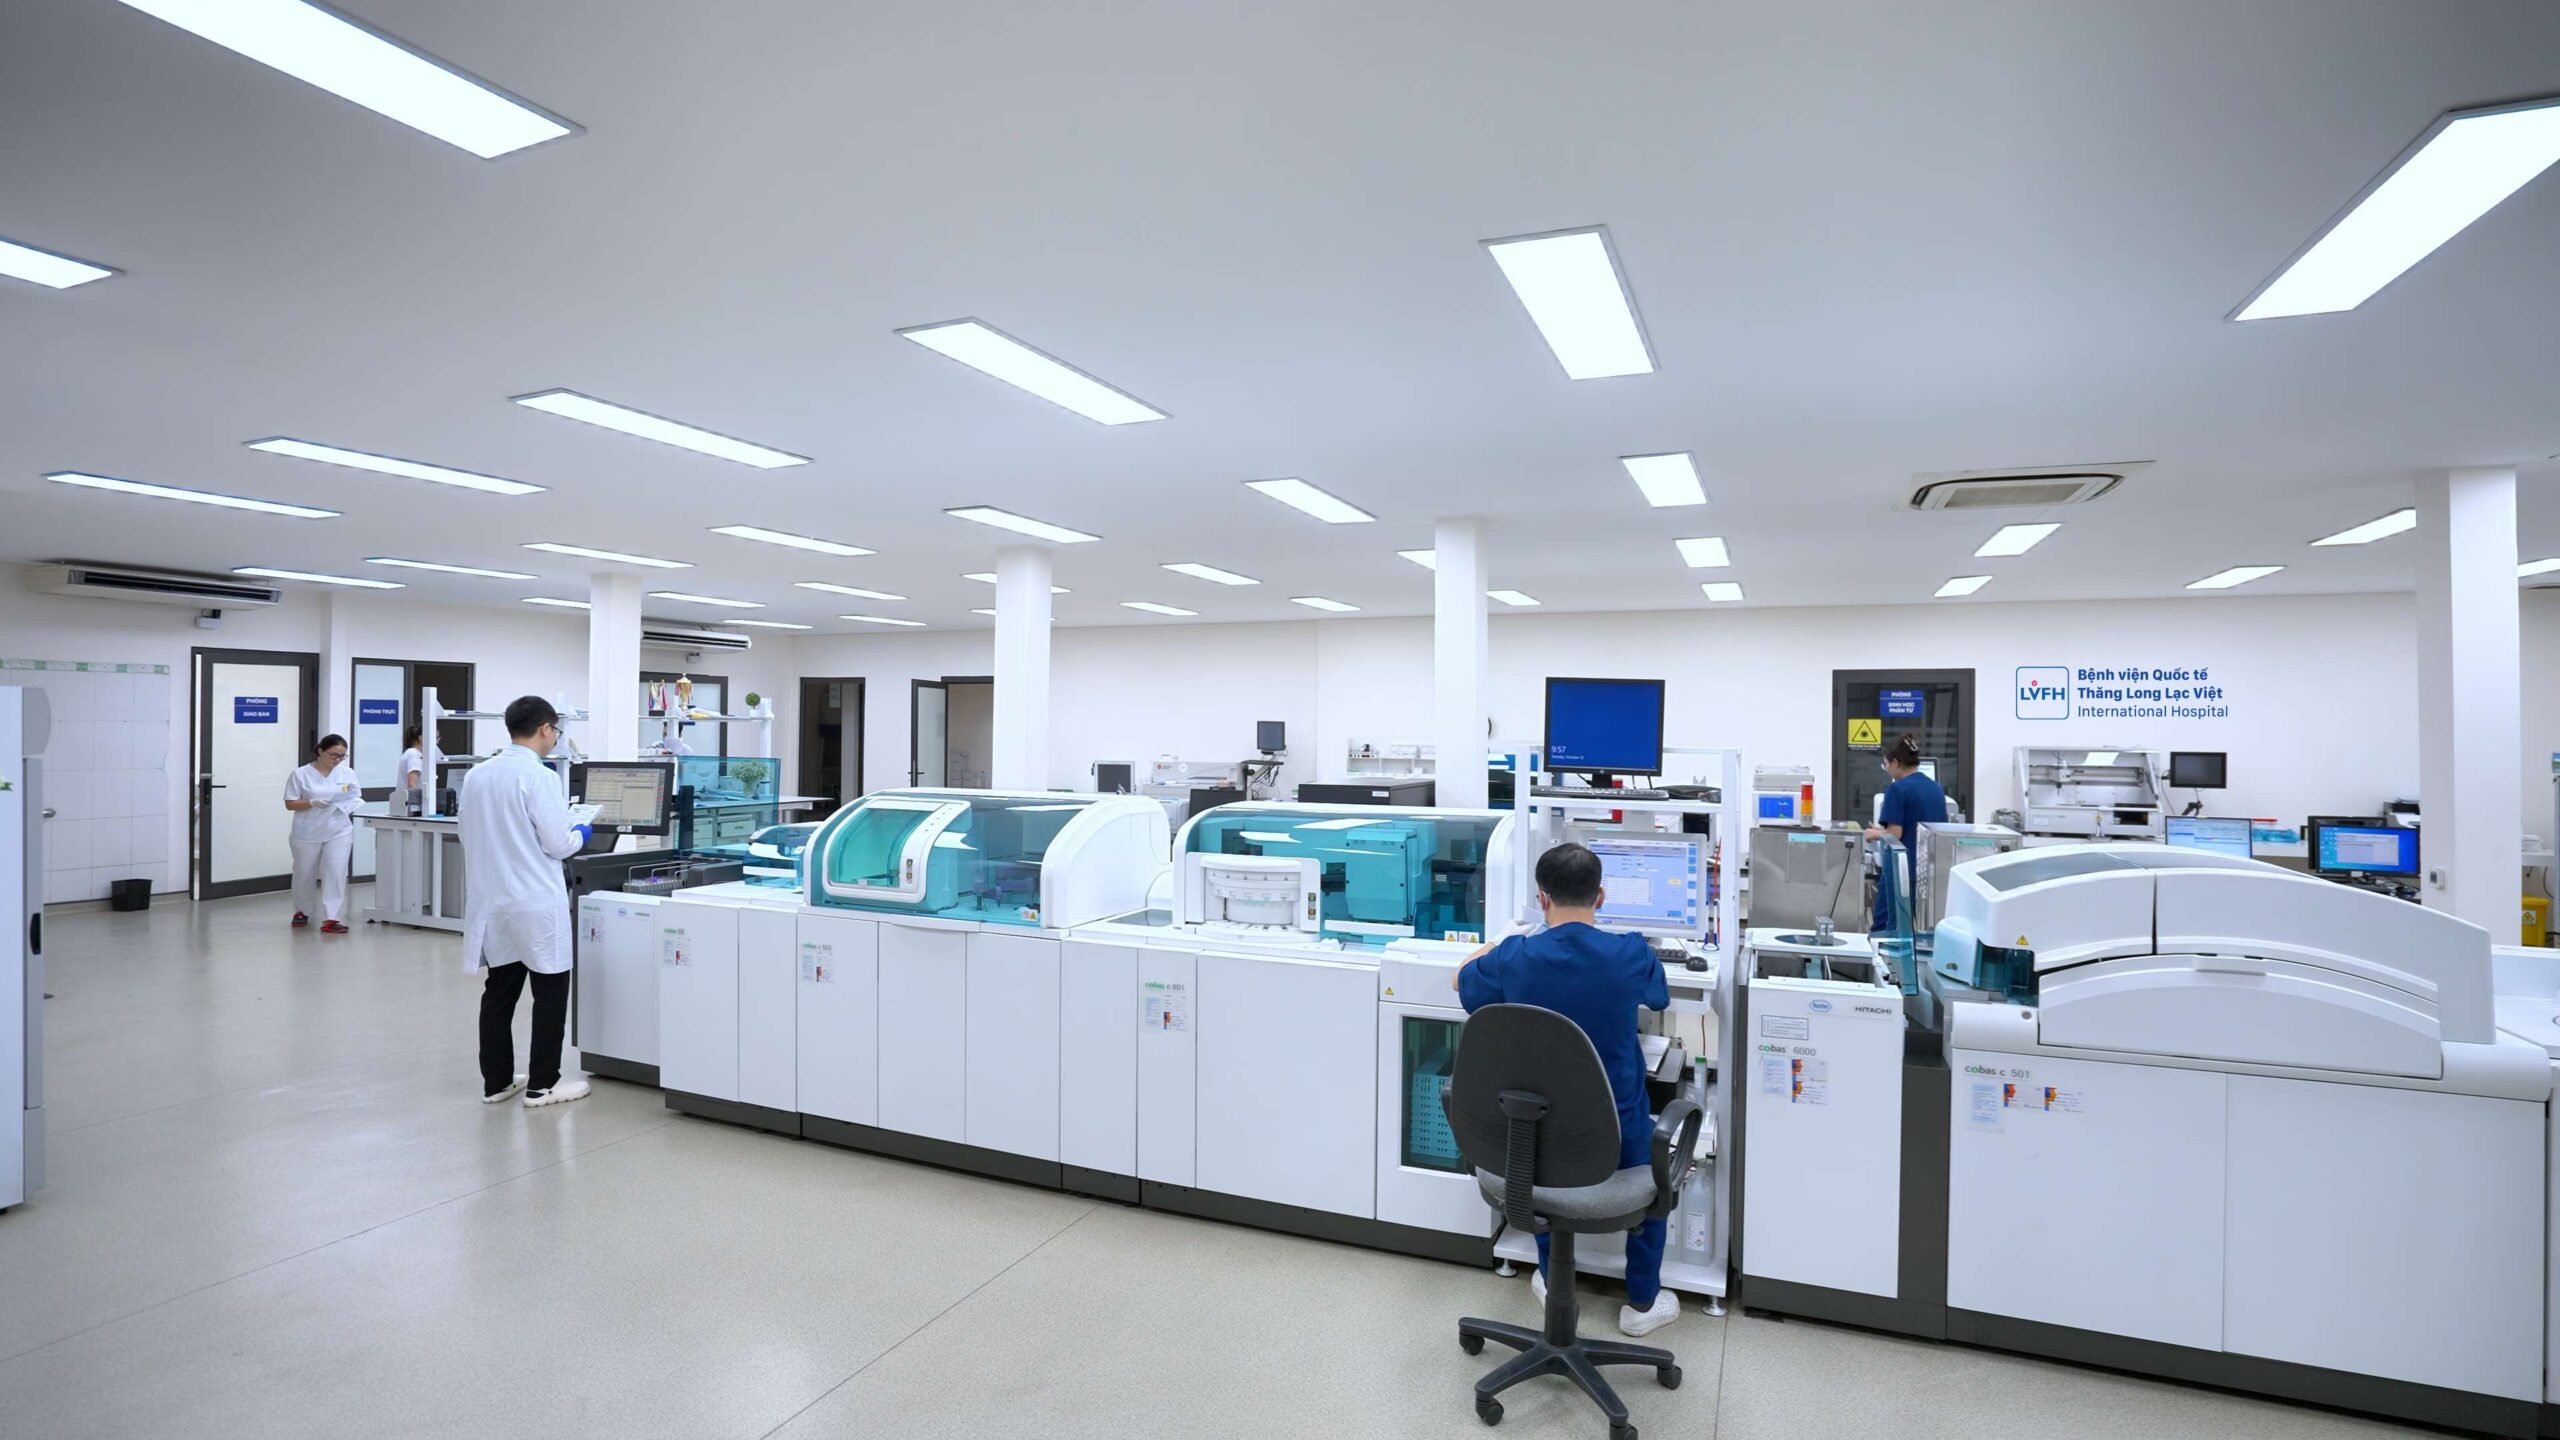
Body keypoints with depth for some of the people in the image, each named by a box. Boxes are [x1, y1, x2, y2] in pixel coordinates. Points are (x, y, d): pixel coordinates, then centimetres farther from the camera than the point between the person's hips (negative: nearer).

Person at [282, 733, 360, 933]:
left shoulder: (347, 773, 4)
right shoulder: (300, 774, -4)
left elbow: (357, 798, 9)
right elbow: (290, 804, -4)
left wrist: (355, 804, -13)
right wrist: (312, 803, -20)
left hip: (339, 832, 1)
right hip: (307, 834, -1)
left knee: (336, 873, -11)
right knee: (304, 874, 14)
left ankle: (330, 919, -10)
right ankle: (302, 911, 38)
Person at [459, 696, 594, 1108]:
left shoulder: (476, 776, 5)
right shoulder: (539, 777, -17)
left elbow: (471, 839, 14)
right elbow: (557, 844, -16)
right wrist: (579, 836, 4)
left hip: (493, 902, 7)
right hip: (536, 905, -7)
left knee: (499, 992, 14)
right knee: (550, 993, 3)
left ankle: (496, 1081, 21)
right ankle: (542, 1085, 8)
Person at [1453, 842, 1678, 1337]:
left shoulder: (1514, 958, -17)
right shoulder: (1631, 955, -18)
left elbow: (1462, 979, 7)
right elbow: (1659, 998, 8)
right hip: (1616, 1133, -1)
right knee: (1653, 1162, 32)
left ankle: (1551, 1283, 45)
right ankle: (1642, 1302, 38)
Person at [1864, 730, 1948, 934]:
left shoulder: (1898, 789, -13)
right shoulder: (1936, 789, 8)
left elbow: (1895, 835, -17)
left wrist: (1875, 834, 4)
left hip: (1903, 869, -7)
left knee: (1893, 930, 4)